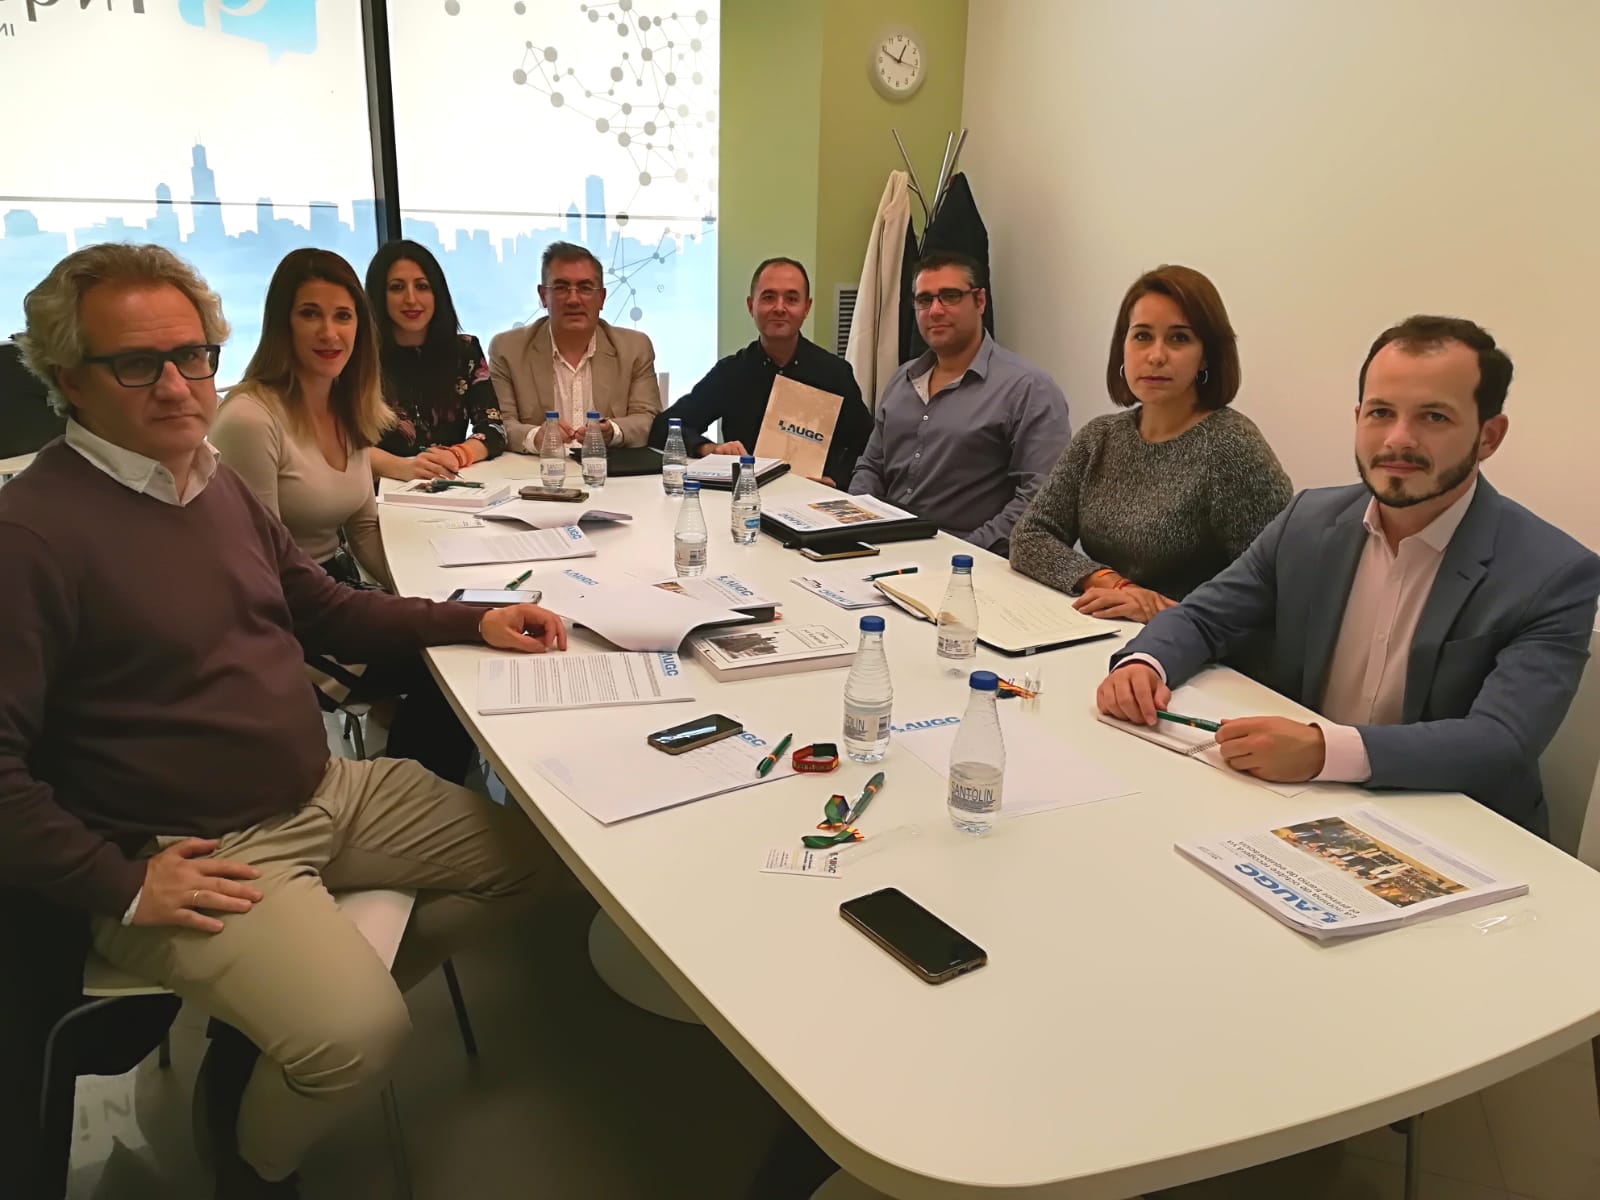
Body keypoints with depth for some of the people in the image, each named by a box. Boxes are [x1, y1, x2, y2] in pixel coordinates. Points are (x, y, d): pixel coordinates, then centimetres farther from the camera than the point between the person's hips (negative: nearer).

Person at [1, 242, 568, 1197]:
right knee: (357, 1034, -28)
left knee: (528, 853, 11)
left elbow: (328, 610, 17)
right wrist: (122, 885, -20)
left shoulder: (222, 483, 8)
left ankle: (285, 1024, 15)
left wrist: (474, 621, 6)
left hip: (329, 791, 9)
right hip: (199, 853, -8)